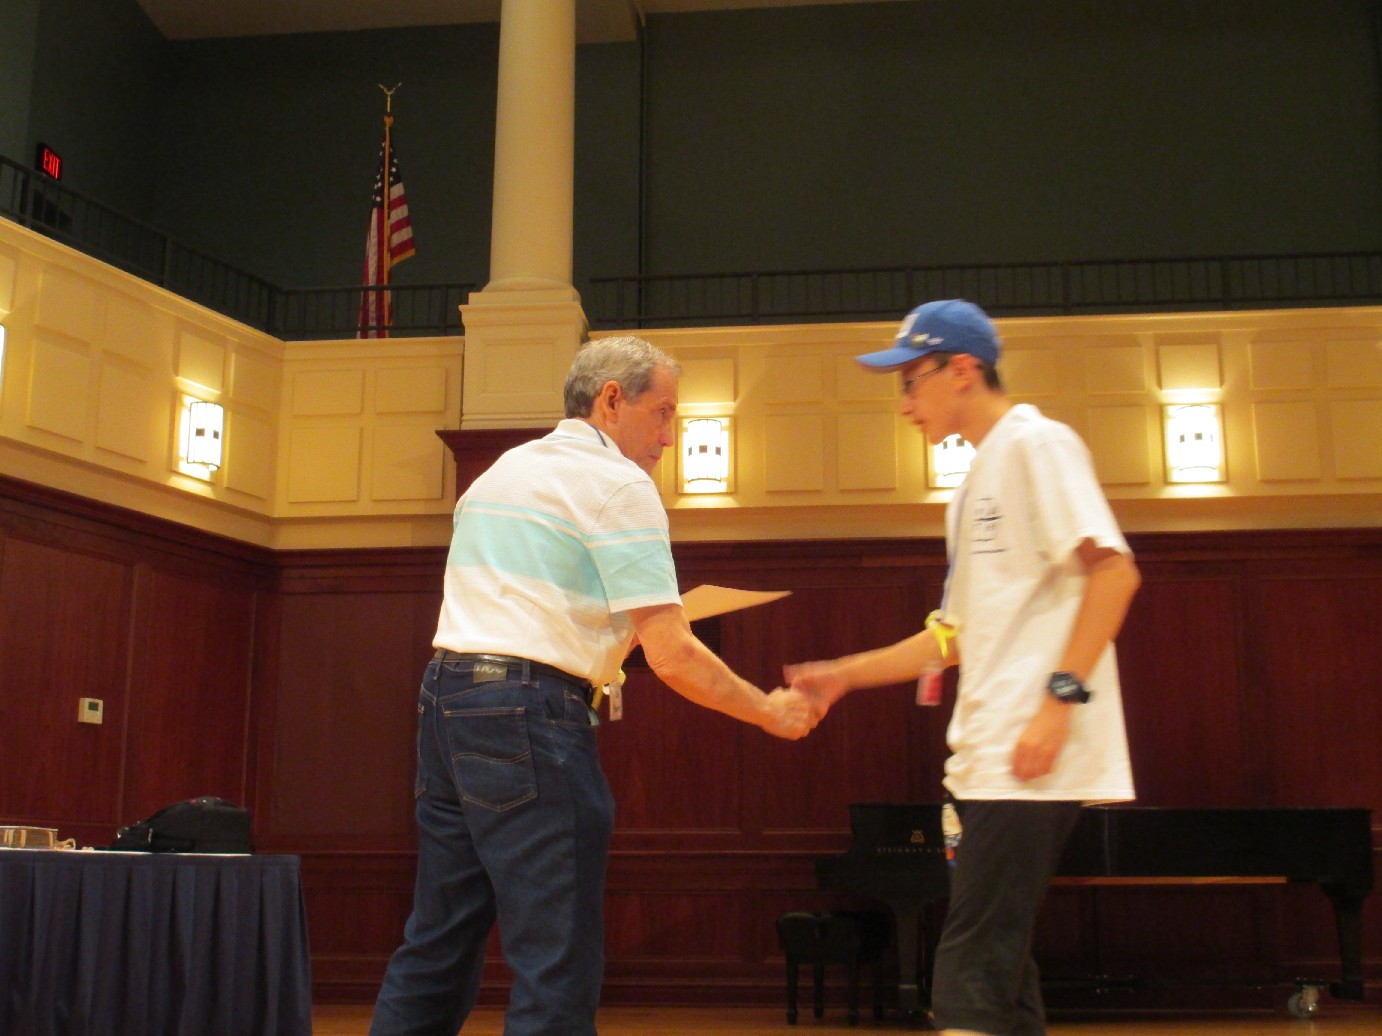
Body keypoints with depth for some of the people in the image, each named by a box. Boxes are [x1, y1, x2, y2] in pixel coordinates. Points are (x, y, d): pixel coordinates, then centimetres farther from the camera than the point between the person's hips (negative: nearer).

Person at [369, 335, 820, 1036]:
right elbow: (672, 657, -11)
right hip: (529, 715, -9)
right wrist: (769, 711, 2)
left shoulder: (505, 469, 19)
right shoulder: (619, 486, -7)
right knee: (557, 969, -4)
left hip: (444, 697, 9)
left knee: (436, 949, 15)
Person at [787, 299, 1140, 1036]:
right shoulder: (975, 481, 22)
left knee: (970, 975, -12)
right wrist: (846, 674, 20)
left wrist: (1060, 699, -22)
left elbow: (1114, 571, -16)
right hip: (987, 756, 10)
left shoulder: (1035, 444, -4)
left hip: (1032, 757, -10)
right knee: (996, 968, 12)